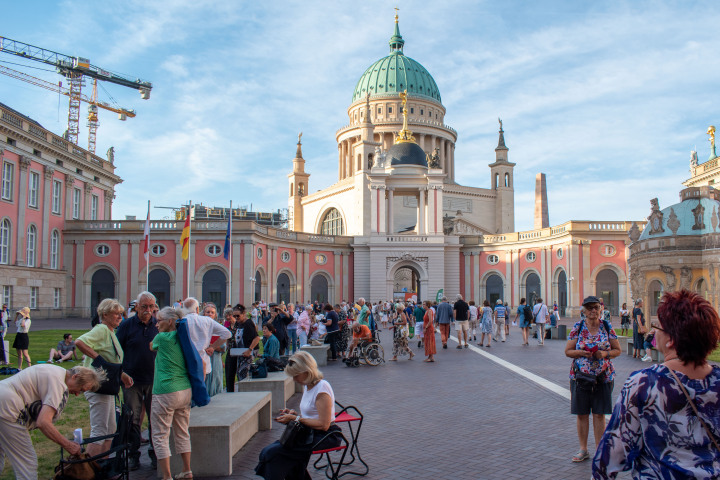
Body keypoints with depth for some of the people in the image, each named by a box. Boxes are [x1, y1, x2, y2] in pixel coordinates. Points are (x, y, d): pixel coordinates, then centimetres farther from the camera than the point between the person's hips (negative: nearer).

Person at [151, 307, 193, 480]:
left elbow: (151, 347, 13)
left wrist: (162, 330, 18)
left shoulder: (162, 338, -9)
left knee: (160, 436, 3)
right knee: (182, 433, 19)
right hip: (185, 391, 7)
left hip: (165, 393, -7)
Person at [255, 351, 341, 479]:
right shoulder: (307, 385, 11)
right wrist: (294, 413, 4)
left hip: (325, 436, -9)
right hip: (310, 433, 9)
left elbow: (323, 424, -21)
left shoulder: (322, 388, -16)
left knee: (272, 452, -21)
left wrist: (295, 418, -15)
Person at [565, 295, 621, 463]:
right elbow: (568, 351, 1)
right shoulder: (577, 328, 0)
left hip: (603, 377, 0)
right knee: (582, 414, 7)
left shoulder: (607, 327, 2)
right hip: (580, 376, 0)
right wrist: (581, 352, -17)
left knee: (599, 414, 5)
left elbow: (617, 350, 6)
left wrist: (605, 353, -14)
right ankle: (583, 449, 20)